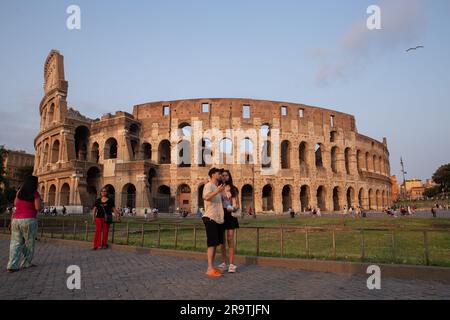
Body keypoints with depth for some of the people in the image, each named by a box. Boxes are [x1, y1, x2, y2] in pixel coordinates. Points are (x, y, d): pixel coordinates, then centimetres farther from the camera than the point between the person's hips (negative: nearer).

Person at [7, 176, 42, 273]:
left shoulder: (19, 192, 9)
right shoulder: (35, 193, -7)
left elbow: (15, 203, 23)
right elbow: (38, 208, -13)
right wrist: (40, 202, 6)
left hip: (16, 220, 5)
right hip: (29, 221, -5)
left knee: (15, 243, 6)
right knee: (29, 243, 10)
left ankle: (12, 265, -3)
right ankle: (26, 263, 19)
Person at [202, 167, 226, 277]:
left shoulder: (217, 187, 20)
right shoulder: (209, 185, -8)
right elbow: (206, 197, -29)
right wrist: (217, 191, -39)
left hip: (218, 219, 9)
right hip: (210, 218, -9)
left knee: (215, 244, 10)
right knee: (212, 244, -10)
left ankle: (212, 267, 16)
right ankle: (209, 269, -8)